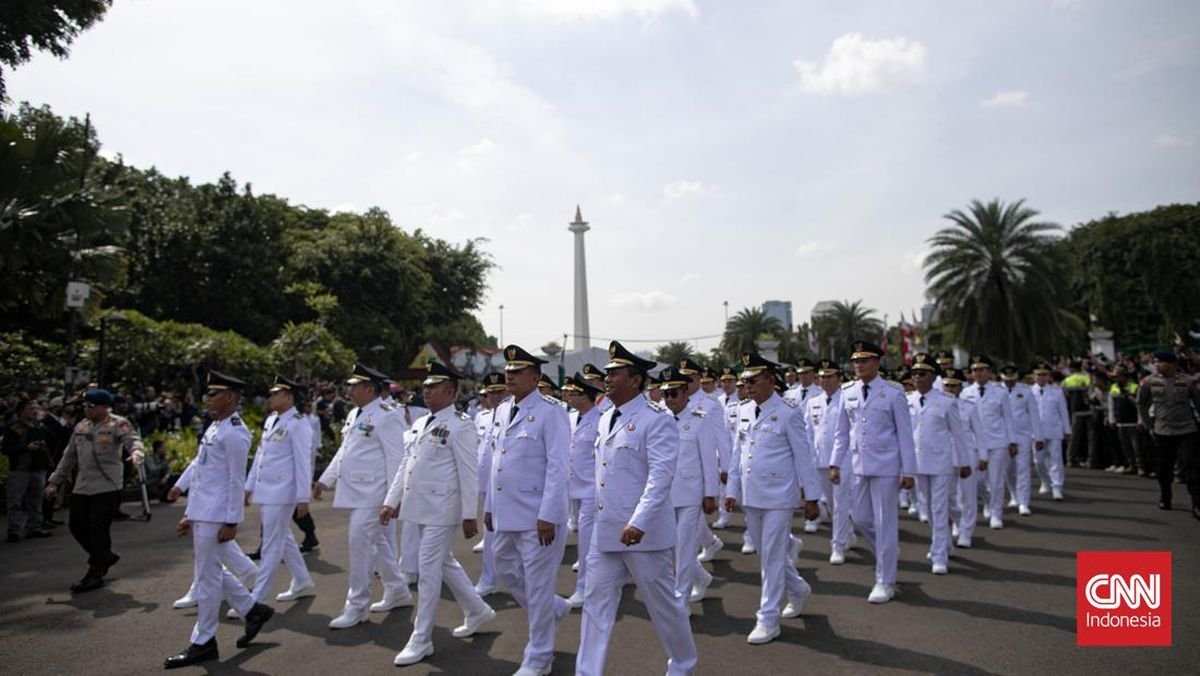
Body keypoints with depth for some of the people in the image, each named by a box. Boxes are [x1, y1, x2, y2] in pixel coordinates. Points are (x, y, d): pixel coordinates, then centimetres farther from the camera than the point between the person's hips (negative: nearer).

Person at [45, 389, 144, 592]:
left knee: (99, 529, -6)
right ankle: (105, 556, 31)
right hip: (82, 487, 7)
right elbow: (69, 457, 22)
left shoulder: (118, 425, -5)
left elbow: (133, 440, -20)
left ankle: (95, 574, 5)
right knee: (76, 525, 10)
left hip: (107, 486, -7)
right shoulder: (81, 427, 15)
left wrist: (136, 453, -43)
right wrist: (55, 481, 21)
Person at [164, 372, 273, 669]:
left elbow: (236, 481, -17)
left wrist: (231, 522, -18)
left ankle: (203, 642, 12)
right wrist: (189, 514, 18)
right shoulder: (214, 428, 13)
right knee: (213, 572, 17)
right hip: (203, 513, 10)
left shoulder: (234, 433, -16)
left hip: (216, 516, -10)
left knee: (207, 577, 0)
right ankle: (253, 610, 29)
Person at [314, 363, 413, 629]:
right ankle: (397, 592, 30)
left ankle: (357, 607, 6)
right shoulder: (355, 415, 14)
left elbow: (396, 458, -18)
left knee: (360, 545, -6)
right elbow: (343, 451, 21)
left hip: (371, 493, -9)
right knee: (378, 542, 17)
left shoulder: (386, 417, -15)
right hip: (355, 492, 9)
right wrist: (325, 480, 19)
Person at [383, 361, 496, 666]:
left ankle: (421, 640, 9)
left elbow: (469, 473, -15)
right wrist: (392, 501, 11)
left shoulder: (460, 425, -13)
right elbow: (406, 465, 16)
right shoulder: (420, 423, 12)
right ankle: (477, 611, 37)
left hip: (442, 509, -9)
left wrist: (469, 515, -16)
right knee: (444, 562, 19)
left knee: (428, 570, -3)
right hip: (421, 507, 9)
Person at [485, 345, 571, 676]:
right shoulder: (502, 410, 10)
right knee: (507, 572, 19)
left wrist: (548, 515, -21)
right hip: (506, 513, 8)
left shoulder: (550, 411, -13)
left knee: (537, 584, 3)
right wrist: (489, 505, 15)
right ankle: (553, 608, 43)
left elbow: (557, 467, -17)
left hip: (537, 516, -8)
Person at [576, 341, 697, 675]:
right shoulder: (607, 418, 10)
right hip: (605, 532, 7)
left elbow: (660, 476, -23)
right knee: (596, 603, 8)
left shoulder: (656, 419, -14)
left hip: (643, 533, -7)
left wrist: (638, 523, -30)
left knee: (663, 602, 11)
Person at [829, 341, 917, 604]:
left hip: (886, 466, -5)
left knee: (884, 523, 2)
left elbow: (905, 434, -5)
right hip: (859, 465, 5)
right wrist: (835, 463, 5)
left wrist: (908, 471, -8)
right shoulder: (848, 392, 5)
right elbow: (842, 431, 10)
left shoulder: (893, 393, -7)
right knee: (861, 519, 13)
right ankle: (889, 552, 40)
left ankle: (885, 582, 14)